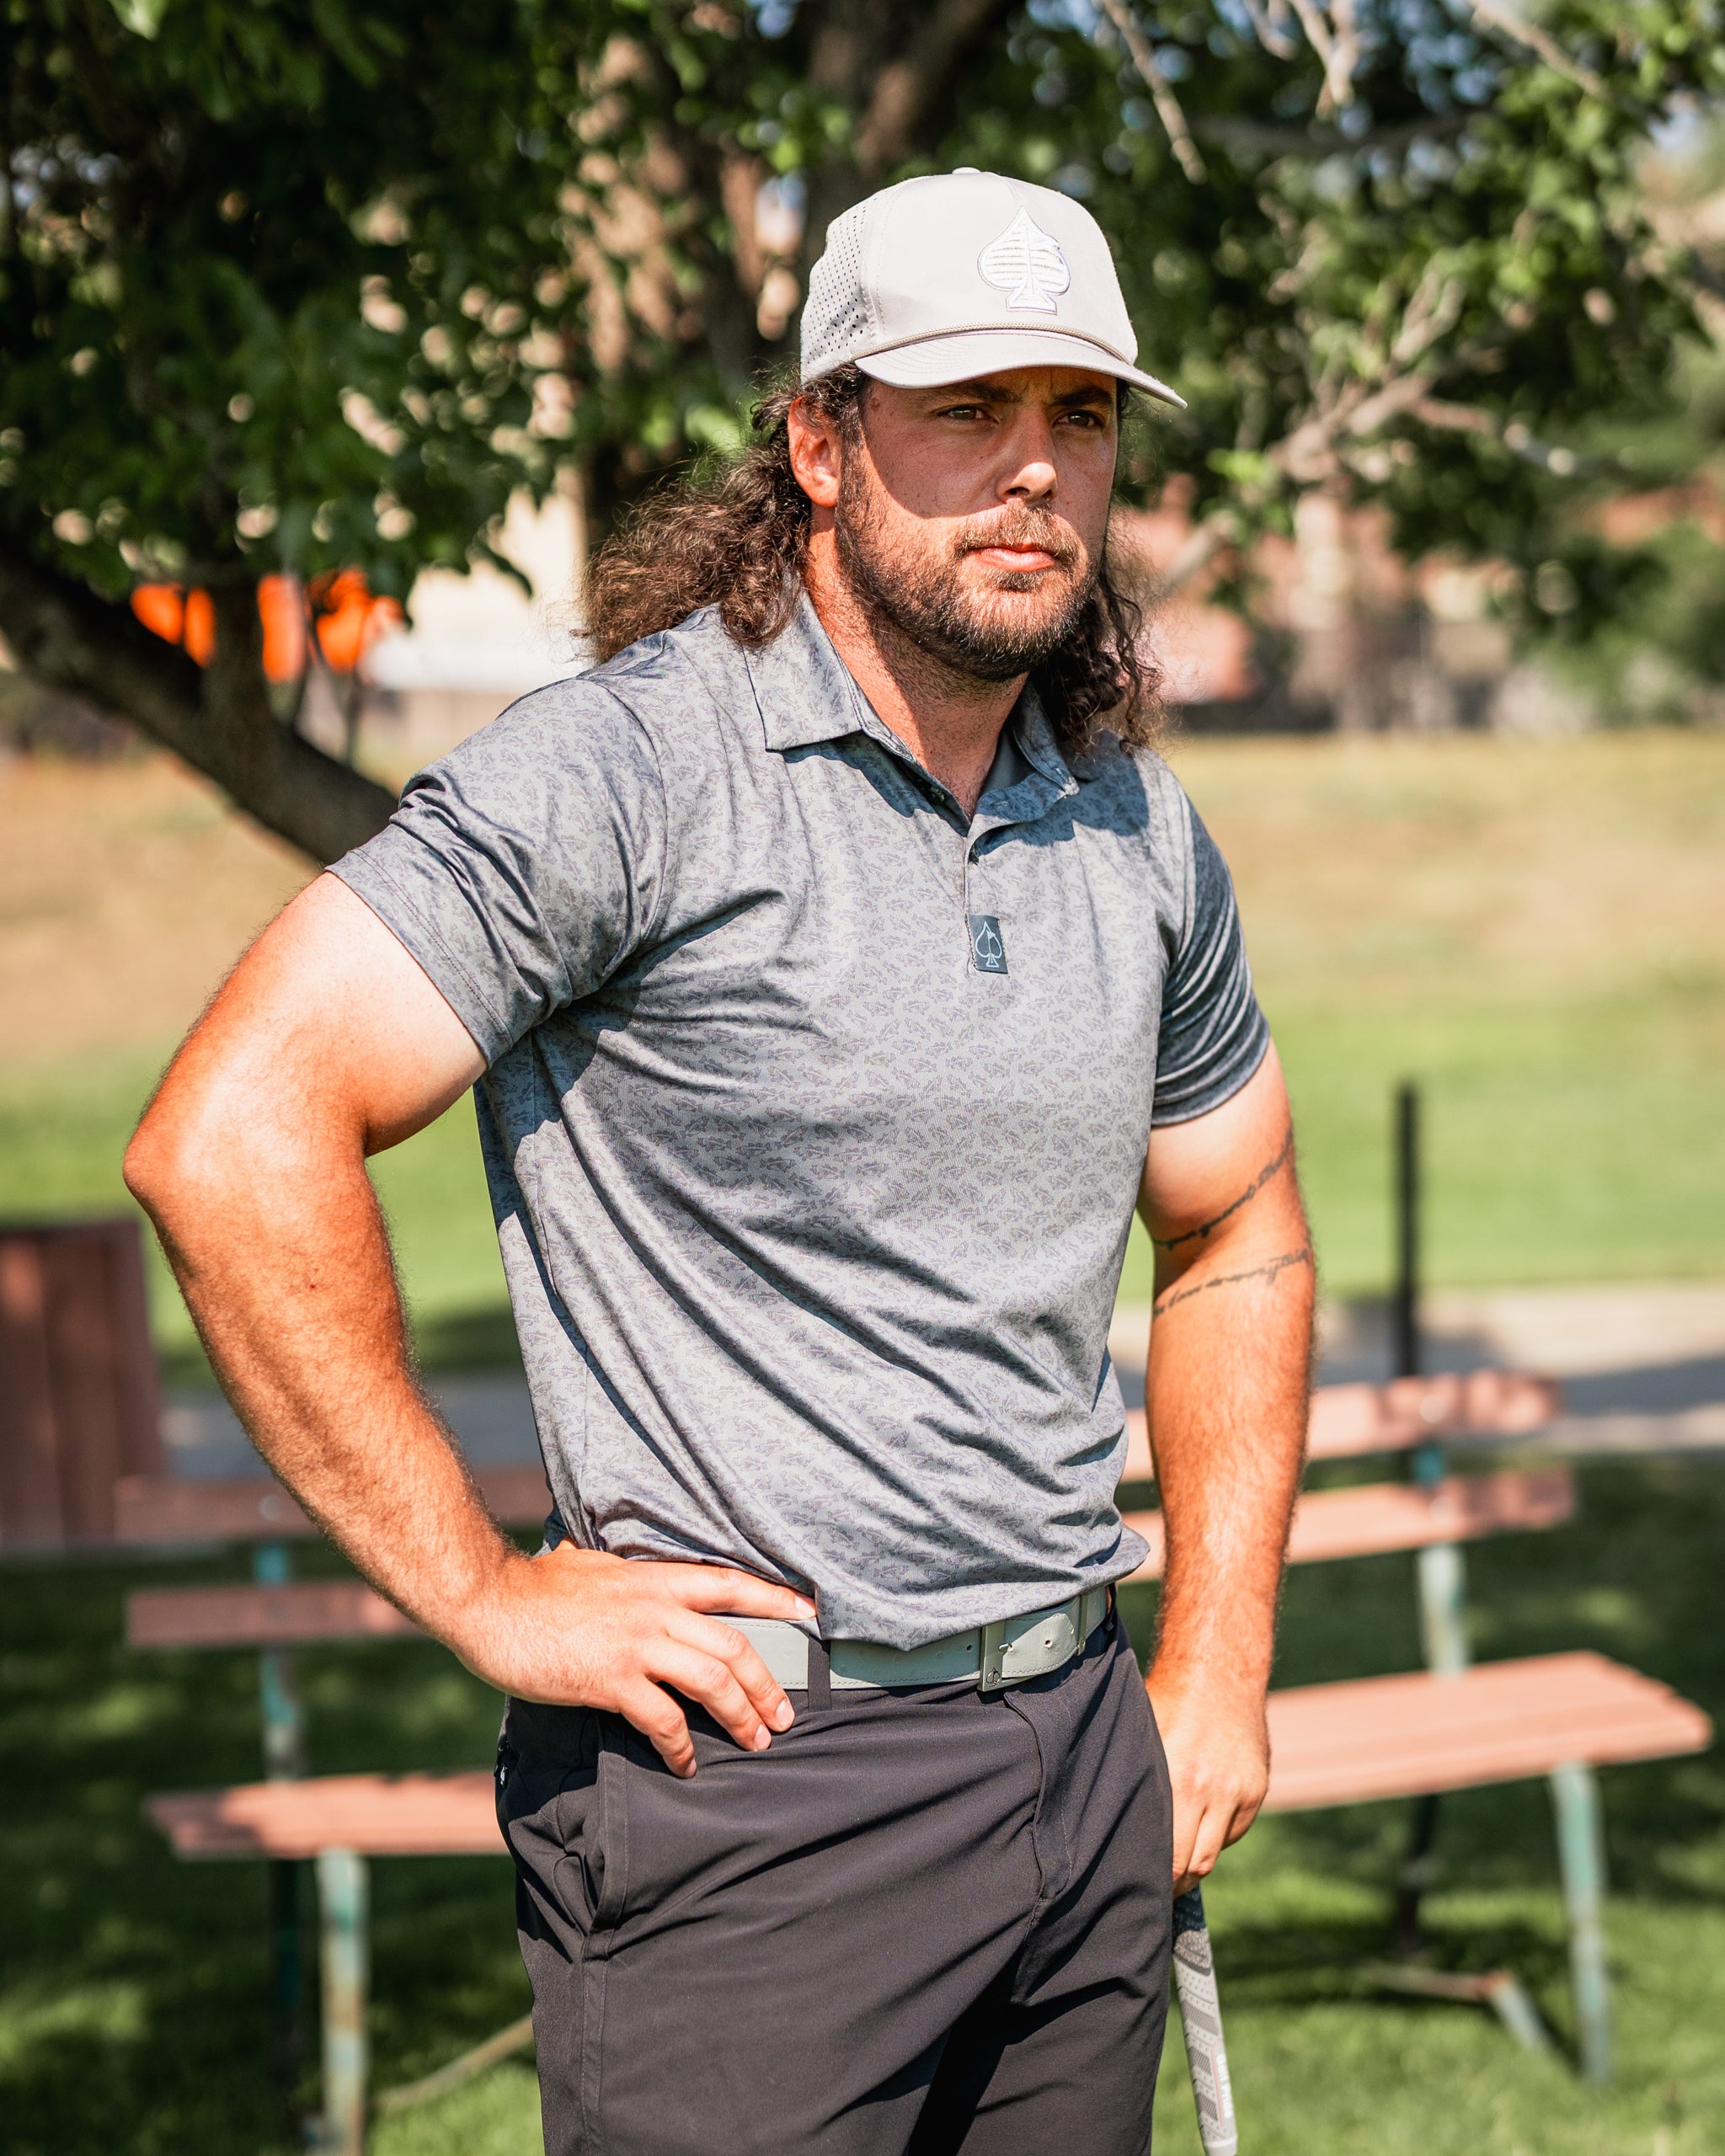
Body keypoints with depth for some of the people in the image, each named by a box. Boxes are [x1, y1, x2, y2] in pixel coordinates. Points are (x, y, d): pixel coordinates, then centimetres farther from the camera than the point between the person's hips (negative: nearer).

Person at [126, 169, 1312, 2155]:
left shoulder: (1138, 829, 8)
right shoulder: (632, 768, -13)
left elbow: (1237, 1231, 23)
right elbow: (230, 1138, -21)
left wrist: (1219, 1664, 14)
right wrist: (480, 1591, -17)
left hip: (1085, 1763, 7)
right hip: (749, 1788, -6)